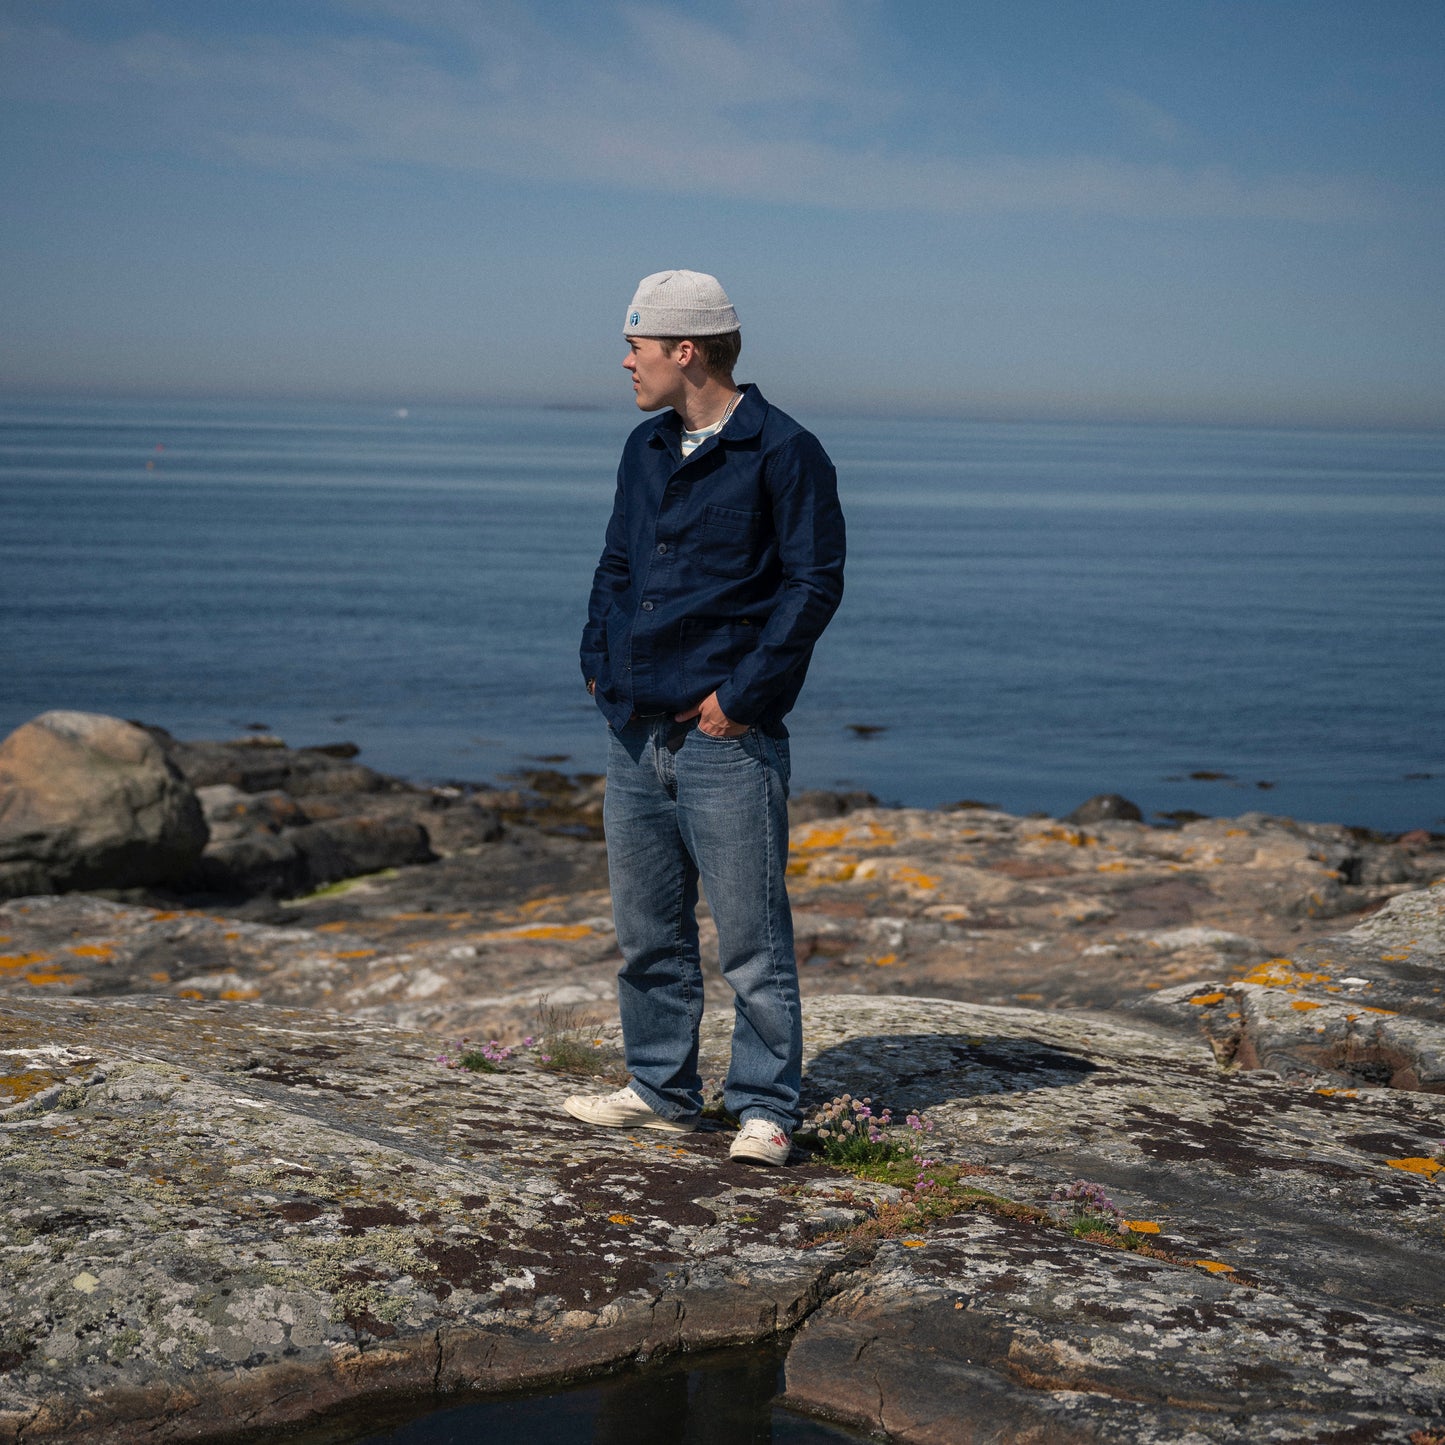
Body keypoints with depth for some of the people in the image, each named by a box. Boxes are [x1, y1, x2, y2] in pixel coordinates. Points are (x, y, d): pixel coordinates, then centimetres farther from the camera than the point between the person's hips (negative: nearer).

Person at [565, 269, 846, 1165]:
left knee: (751, 937, -2)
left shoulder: (784, 452, -7)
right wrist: (599, 661, 9)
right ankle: (662, 1090, 24)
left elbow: (815, 582, -11)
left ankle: (765, 1108, 7)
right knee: (648, 933, 13)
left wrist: (744, 694, -15)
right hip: (635, 731, 8)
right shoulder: (646, 451, 16)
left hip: (726, 736, -7)